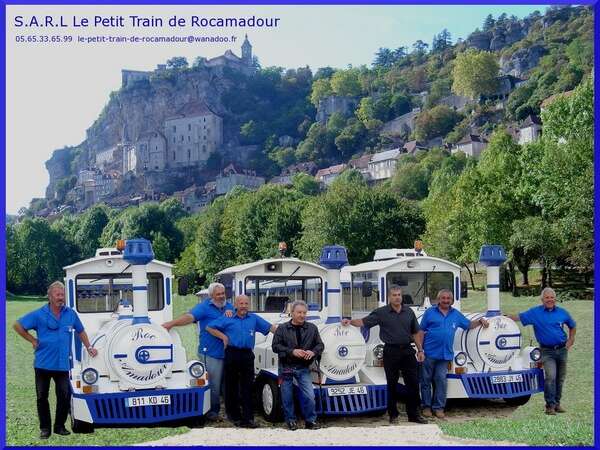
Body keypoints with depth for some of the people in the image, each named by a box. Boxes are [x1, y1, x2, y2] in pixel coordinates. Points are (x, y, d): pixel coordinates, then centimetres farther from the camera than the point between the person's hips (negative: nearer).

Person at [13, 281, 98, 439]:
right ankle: (45, 428, 19)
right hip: (43, 364, -2)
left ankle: (60, 426, 18)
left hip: (62, 365, 2)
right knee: (42, 397, 7)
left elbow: (80, 331, 18)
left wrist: (88, 347, 13)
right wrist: (33, 340, -3)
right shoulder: (39, 314, -5)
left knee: (64, 396, 3)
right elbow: (17, 325, -1)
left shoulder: (71, 314, 4)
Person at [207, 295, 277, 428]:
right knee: (231, 387, 4)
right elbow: (209, 327, 5)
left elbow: (270, 327, 11)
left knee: (247, 387, 0)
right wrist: (223, 337, -2)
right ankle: (234, 415, 13)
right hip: (232, 354, -2)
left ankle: (248, 417, 0)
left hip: (247, 355, 2)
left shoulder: (254, 319, 13)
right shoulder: (227, 319, 5)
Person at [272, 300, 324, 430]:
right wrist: (292, 351, -19)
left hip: (303, 368, 1)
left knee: (309, 396, -5)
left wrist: (313, 352, -14)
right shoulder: (282, 329, -2)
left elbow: (320, 345, 8)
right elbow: (276, 346, -8)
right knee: (287, 397, 7)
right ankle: (290, 420, 22)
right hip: (286, 367, -1)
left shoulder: (312, 328, 5)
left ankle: (310, 420, 11)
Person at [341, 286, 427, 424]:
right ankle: (393, 415, 15)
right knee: (392, 385, 5)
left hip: (407, 351, 3)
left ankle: (414, 414, 15)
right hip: (391, 352, -3)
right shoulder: (381, 313, 0)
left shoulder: (409, 312, 10)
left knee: (413, 383, 4)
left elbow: (416, 332, 14)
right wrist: (350, 321, -23)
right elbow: (363, 322, -6)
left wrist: (420, 350, 9)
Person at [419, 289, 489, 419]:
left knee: (441, 380, 0)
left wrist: (480, 320, 4)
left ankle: (439, 407, 9)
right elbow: (421, 331, 2)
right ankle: (426, 406, 12)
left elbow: (469, 324, 23)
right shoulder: (430, 312, 3)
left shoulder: (456, 314, 15)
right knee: (426, 380, 3)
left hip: (445, 354, 3)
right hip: (429, 353, -3)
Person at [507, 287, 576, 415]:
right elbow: (518, 317, -9)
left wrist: (570, 341, 12)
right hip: (547, 351, -3)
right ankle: (550, 405, -9)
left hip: (562, 349, 4)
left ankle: (557, 403, 23)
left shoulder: (562, 312, 7)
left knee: (560, 378, 10)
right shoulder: (535, 312, -2)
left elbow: (572, 326, 22)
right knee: (550, 376, -17)